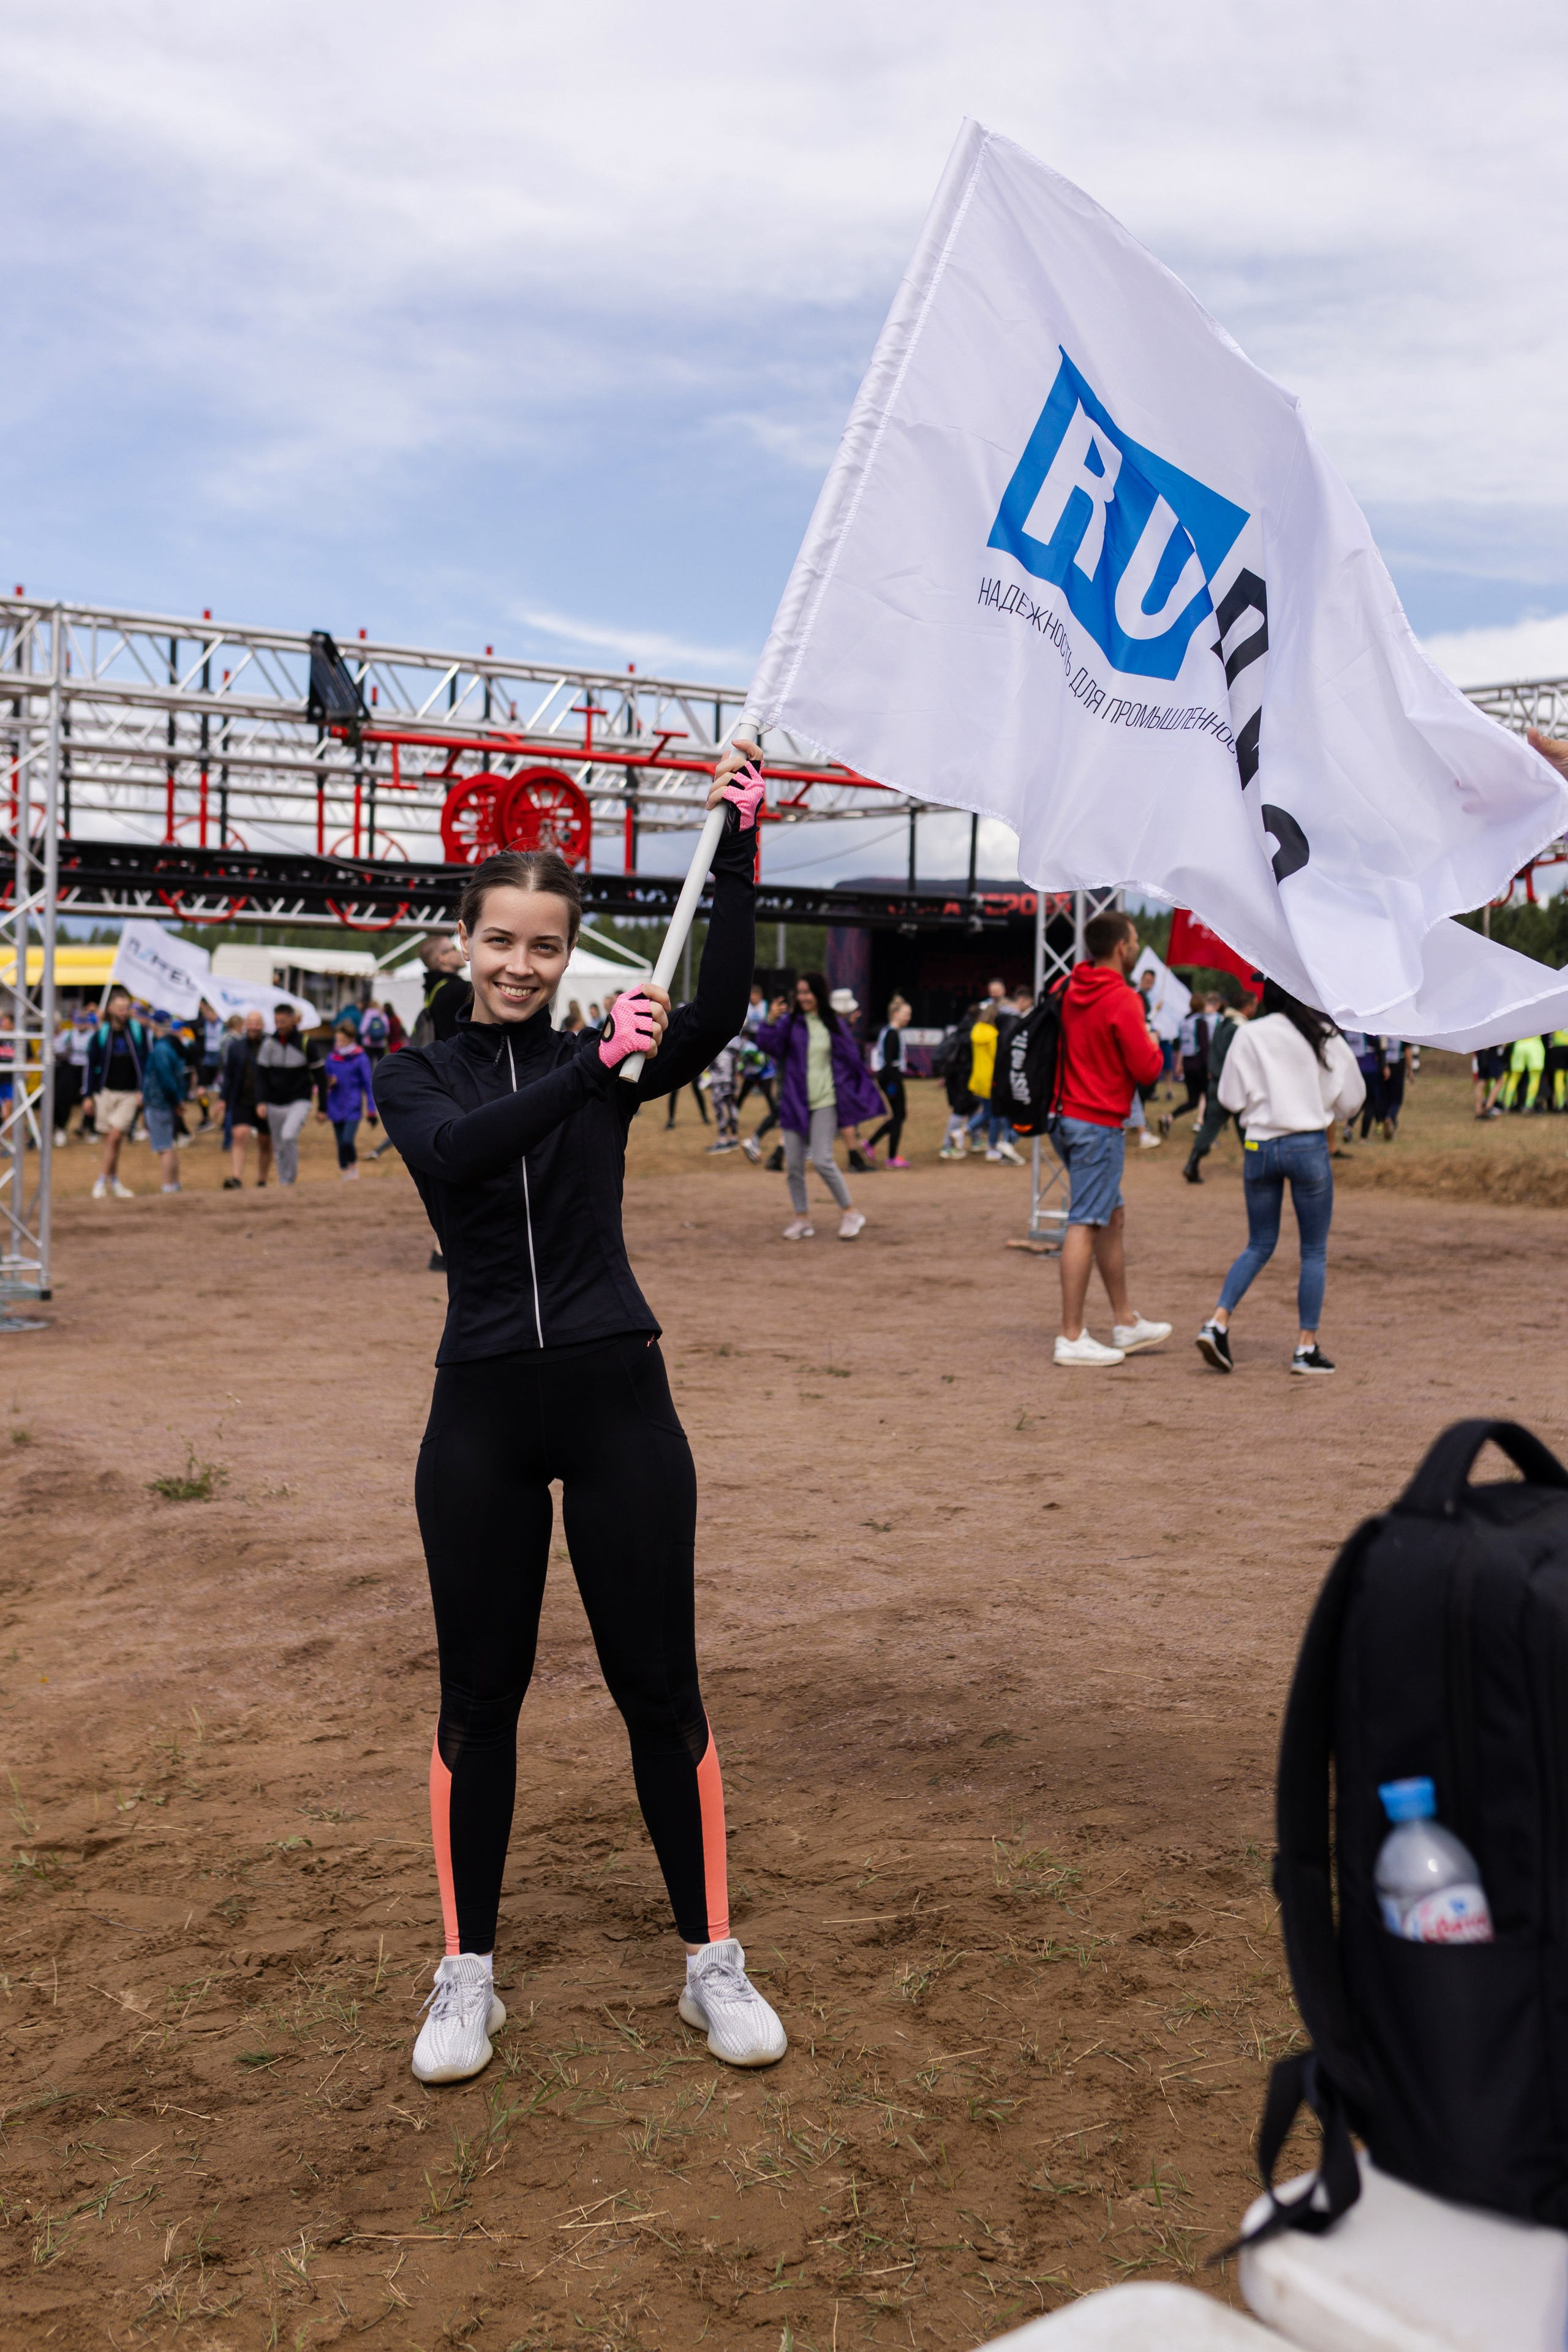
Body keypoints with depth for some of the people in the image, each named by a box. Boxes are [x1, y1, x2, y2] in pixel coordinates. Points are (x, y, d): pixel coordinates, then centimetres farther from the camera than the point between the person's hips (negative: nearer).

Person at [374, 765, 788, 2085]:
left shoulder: (607, 1057, 4)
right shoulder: (416, 1076, 5)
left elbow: (720, 1011, -16)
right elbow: (457, 1150, -19)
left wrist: (737, 848, -21)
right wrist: (595, 1069, -29)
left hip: (615, 1394, 0)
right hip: (484, 1407, 1)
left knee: (660, 1683, 5)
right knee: (480, 1692, 8)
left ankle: (713, 1963, 20)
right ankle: (468, 1974, 24)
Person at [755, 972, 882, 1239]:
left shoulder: (833, 1025, 4)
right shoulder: (790, 1022, 3)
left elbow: (851, 1060, 12)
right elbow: (768, 1044, -11)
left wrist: (864, 1093, 13)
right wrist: (770, 1023, -28)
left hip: (824, 1102, -2)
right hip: (794, 1102, 2)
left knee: (822, 1160, -13)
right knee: (793, 1164, 2)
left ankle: (850, 1212, 4)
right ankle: (802, 1218, 16)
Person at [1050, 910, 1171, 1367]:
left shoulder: (1070, 990, 9)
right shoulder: (1122, 1000, -15)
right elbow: (1146, 1069, -16)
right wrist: (1152, 1043, 5)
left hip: (1069, 1118, 9)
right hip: (1100, 1124, -9)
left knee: (1112, 1218, 17)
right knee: (1085, 1225, -8)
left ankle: (1126, 1322, 25)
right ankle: (1071, 1338, -6)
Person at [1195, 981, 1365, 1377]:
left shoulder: (1250, 1036, -2)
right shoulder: (1323, 1036, 0)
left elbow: (1231, 1097, -2)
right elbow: (1352, 1097, 7)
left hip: (1259, 1147, 2)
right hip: (1308, 1146, -2)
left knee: (1259, 1246, 14)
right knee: (1314, 1251, 8)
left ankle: (1218, 1322, -2)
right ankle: (1307, 1346, 6)